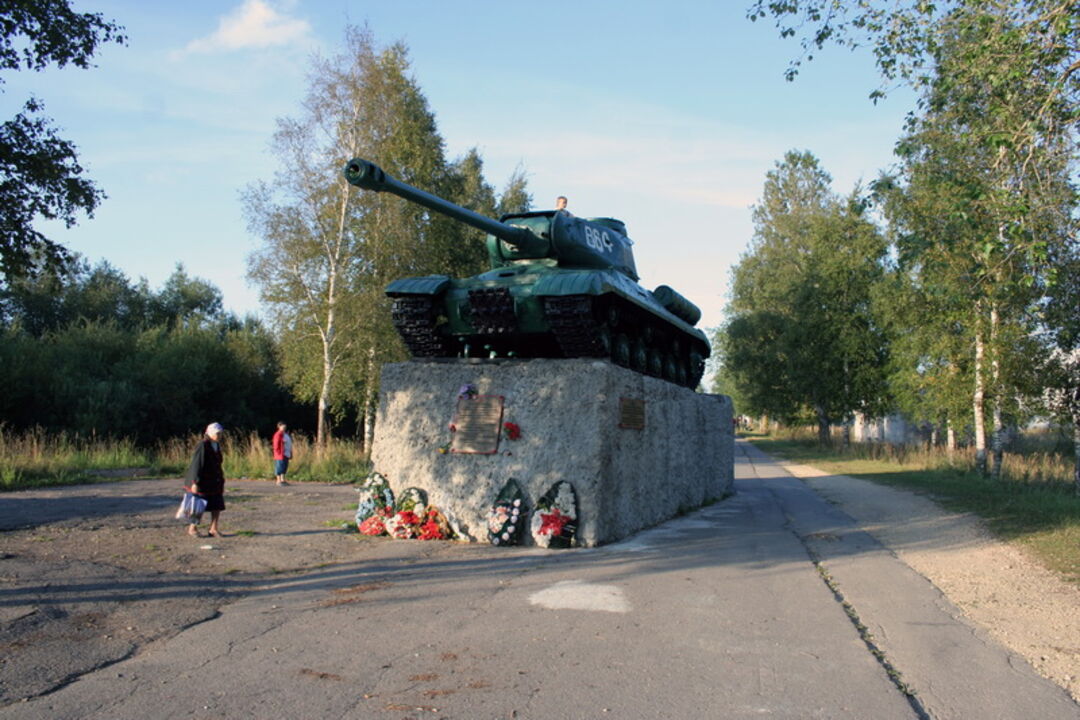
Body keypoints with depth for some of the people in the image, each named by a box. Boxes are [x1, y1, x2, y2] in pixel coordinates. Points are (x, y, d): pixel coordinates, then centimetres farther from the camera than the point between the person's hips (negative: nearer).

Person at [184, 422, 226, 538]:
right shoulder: (202, 445, -16)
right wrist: (195, 482, -22)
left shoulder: (217, 445, 9)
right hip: (202, 480, -7)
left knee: (218, 505, 2)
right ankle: (192, 528, 18)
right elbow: (197, 464, -19)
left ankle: (213, 529, 11)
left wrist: (222, 481, 18)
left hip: (214, 480, 7)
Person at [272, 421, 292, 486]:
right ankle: (279, 481, -2)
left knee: (285, 467, 10)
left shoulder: (286, 434, 18)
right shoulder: (278, 435, -12)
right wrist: (279, 453, -19)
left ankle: (283, 480, 14)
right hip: (280, 455, -9)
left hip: (286, 455, 9)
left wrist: (290, 454, 16)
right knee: (280, 467, -6)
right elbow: (276, 445, -16)